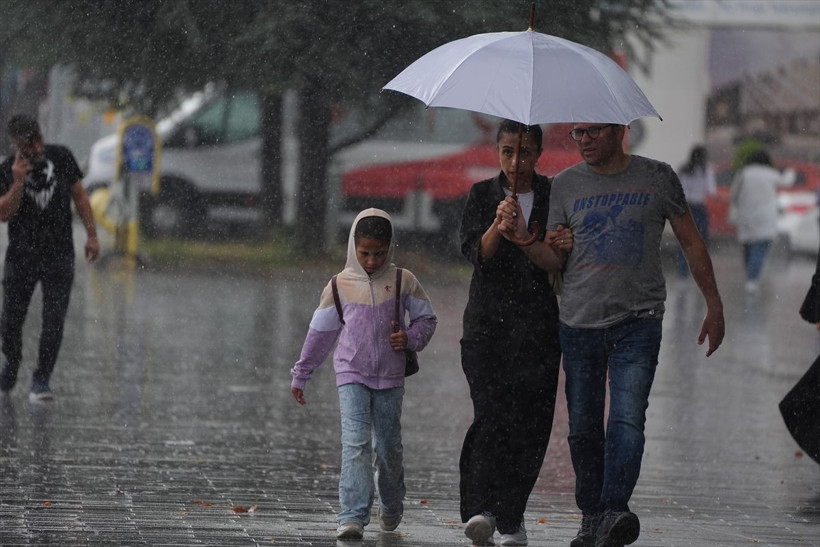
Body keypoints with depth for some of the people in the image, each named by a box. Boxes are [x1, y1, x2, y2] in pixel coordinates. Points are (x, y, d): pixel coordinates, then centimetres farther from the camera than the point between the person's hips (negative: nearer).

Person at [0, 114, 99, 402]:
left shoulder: (61, 157, -1)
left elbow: (79, 196, 7)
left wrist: (92, 235, 2)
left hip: (59, 255, 0)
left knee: (54, 320, -9)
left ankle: (41, 381, -2)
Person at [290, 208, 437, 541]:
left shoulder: (403, 281, 0)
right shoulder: (340, 285, 1)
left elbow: (426, 318, 10)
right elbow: (320, 333, 9)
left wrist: (411, 338, -12)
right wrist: (300, 375, 12)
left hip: (390, 379, 1)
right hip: (352, 377, -1)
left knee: (388, 446, 11)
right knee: (355, 444, -14)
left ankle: (392, 507, 35)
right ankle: (352, 517, -21)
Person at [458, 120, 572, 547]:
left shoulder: (554, 197, 8)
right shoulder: (482, 195, 7)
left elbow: (561, 264, 10)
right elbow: (474, 253, -5)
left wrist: (559, 250, -13)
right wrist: (498, 225, -22)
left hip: (538, 323, 1)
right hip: (488, 320, -1)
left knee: (529, 420, -5)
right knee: (492, 412, -15)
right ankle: (481, 508, -20)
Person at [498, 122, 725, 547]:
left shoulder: (657, 178, 4)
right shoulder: (566, 185, 8)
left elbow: (691, 244, 11)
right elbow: (552, 258, 7)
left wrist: (714, 306, 10)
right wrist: (521, 236, -13)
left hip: (637, 323, -3)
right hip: (579, 322, 3)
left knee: (627, 420, -18)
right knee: (584, 428, 4)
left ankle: (614, 512, -27)